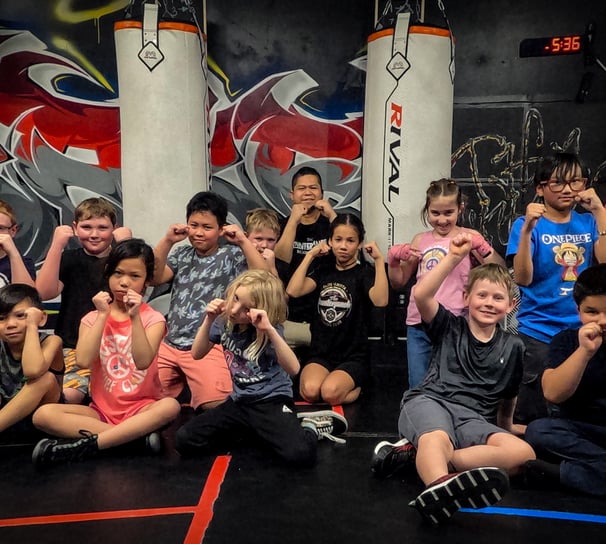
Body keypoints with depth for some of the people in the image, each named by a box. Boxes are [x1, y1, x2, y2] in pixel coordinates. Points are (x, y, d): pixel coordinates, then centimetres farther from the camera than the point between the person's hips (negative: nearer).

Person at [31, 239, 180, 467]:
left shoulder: (152, 318, -3)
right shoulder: (93, 318, 4)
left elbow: (143, 362, -19)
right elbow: (83, 361, -14)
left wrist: (135, 318, -26)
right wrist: (103, 315, -13)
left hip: (141, 407, -2)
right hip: (101, 409, 3)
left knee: (171, 406, -34)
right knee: (43, 414, -22)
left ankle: (86, 445, -27)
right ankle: (137, 435, -25)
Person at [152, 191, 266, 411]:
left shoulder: (231, 256, 0)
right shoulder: (182, 254, 14)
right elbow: (155, 278, 3)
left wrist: (243, 241, -18)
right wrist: (167, 241, -5)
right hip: (170, 344, 5)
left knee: (215, 403, -23)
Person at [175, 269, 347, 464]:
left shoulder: (268, 331, -16)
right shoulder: (224, 321, 0)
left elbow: (293, 369, -30)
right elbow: (197, 354, 3)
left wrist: (269, 330, -40)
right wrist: (208, 320, -11)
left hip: (272, 401, -6)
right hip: (240, 401, 7)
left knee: (301, 453, -32)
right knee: (185, 440, -9)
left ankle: (310, 426, 5)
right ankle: (250, 429, 8)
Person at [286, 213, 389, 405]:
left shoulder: (364, 273, -1)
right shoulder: (323, 271, 10)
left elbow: (381, 300, -23)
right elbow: (293, 291, -8)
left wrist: (379, 260, -22)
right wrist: (310, 256, -4)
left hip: (353, 357, -2)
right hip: (320, 353, 2)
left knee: (330, 392, -29)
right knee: (310, 391, -29)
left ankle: (354, 387, 3)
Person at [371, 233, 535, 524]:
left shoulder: (513, 346, 16)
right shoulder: (449, 327, 9)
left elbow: (508, 395, 28)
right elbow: (421, 295, -9)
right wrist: (454, 257, -8)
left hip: (474, 419, 3)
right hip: (429, 402, -2)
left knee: (523, 454, -26)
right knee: (437, 439, -37)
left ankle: (416, 453, -31)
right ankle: (441, 485, -70)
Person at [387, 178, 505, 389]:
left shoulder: (469, 237, 1)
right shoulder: (420, 240, 10)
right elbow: (398, 282, 17)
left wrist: (482, 247, -22)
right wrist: (393, 259, 0)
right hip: (418, 325, 4)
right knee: (418, 388, 12)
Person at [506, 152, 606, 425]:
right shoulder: (528, 224, -5)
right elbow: (522, 278, -15)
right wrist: (527, 229, -26)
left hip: (583, 331, 4)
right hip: (539, 334, -4)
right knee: (531, 417, 1)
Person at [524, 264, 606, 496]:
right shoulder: (567, 340, 1)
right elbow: (553, 394, -14)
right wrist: (585, 351, -22)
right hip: (582, 431, 0)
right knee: (537, 430, -31)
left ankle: (562, 473, -26)